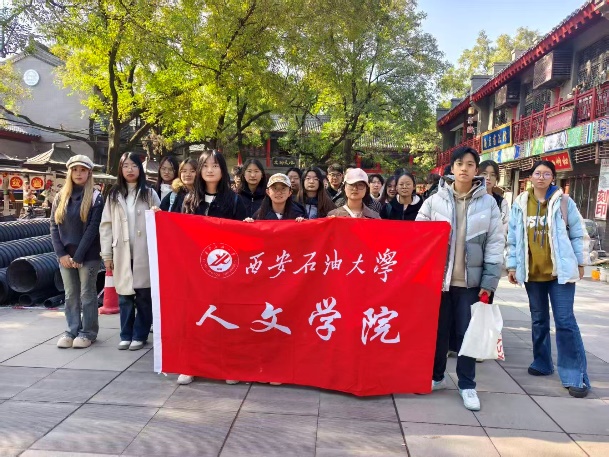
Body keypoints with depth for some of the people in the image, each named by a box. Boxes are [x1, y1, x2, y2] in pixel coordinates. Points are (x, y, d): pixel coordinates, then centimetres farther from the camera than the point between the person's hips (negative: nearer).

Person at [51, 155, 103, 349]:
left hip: (88, 255, -4)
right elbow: (54, 226, 6)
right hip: (65, 255, 4)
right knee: (70, 295, 10)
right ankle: (72, 330, 20)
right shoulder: (60, 197, 10)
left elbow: (93, 228, -10)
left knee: (87, 294, 3)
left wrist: (78, 256, -14)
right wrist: (61, 254, -5)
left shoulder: (95, 197, -3)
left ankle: (88, 332, 13)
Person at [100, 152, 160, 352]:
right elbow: (106, 226, 9)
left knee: (143, 295, 3)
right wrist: (106, 254, 4)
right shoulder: (114, 195, 10)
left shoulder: (149, 194, 4)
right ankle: (126, 335, 18)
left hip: (144, 253, -2)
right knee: (124, 296, 7)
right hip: (122, 253, 2)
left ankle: (140, 335, 13)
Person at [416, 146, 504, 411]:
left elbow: (495, 244, 1)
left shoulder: (488, 203, 0)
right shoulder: (435, 200, -1)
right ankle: (436, 377, 28)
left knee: (467, 332, 7)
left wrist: (489, 281, -4)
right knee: (438, 330, 11)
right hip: (437, 277, 1)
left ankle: (467, 385, 21)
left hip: (470, 280, 0)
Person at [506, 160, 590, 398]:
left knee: (565, 321, -4)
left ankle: (575, 376, 4)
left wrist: (580, 263, 3)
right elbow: (513, 238, 6)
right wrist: (512, 265, 4)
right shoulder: (520, 204, 3)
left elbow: (578, 234, 3)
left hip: (560, 271, -2)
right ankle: (542, 363, 30)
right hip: (532, 272, 3)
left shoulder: (563, 201, -2)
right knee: (539, 320, 14)